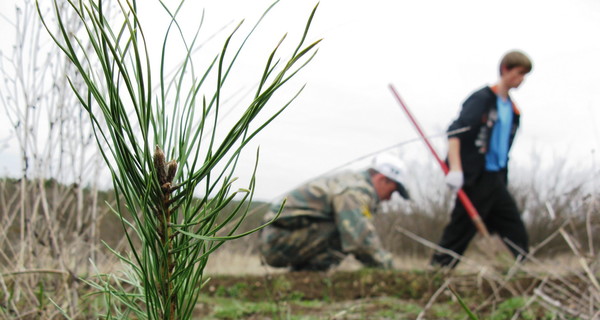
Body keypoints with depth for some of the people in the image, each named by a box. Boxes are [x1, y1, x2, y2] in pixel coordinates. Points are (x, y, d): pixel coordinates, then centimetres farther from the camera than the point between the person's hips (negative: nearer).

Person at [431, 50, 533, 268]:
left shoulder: (512, 110, 17)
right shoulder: (482, 99, -8)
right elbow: (455, 131, -19)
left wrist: (503, 179, 16)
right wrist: (455, 169, -29)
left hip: (496, 179, 8)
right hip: (476, 177, -8)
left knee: (516, 234, 6)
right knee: (460, 231, -6)